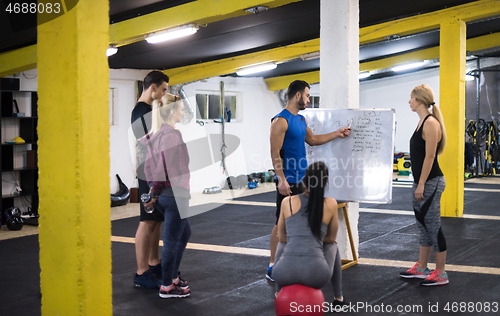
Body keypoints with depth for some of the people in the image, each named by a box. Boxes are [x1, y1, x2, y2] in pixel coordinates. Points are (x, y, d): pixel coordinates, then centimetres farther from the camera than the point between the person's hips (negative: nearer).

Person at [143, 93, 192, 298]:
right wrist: (155, 192, -10)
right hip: (175, 194, -9)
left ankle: (173, 276, 31)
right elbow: (166, 168, -21)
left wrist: (154, 191, 11)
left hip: (162, 195, 9)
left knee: (184, 233, 23)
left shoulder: (155, 134, 10)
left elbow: (149, 165, 12)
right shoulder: (173, 134, -17)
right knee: (171, 241, 1)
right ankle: (167, 287, 11)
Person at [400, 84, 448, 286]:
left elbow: (430, 156, -19)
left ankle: (441, 274, 6)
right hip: (421, 182, 10)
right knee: (424, 226, 15)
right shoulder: (422, 122, 13)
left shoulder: (431, 123, -15)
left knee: (433, 226, -3)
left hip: (431, 182, -10)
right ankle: (421, 269, 24)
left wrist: (421, 184, -20)